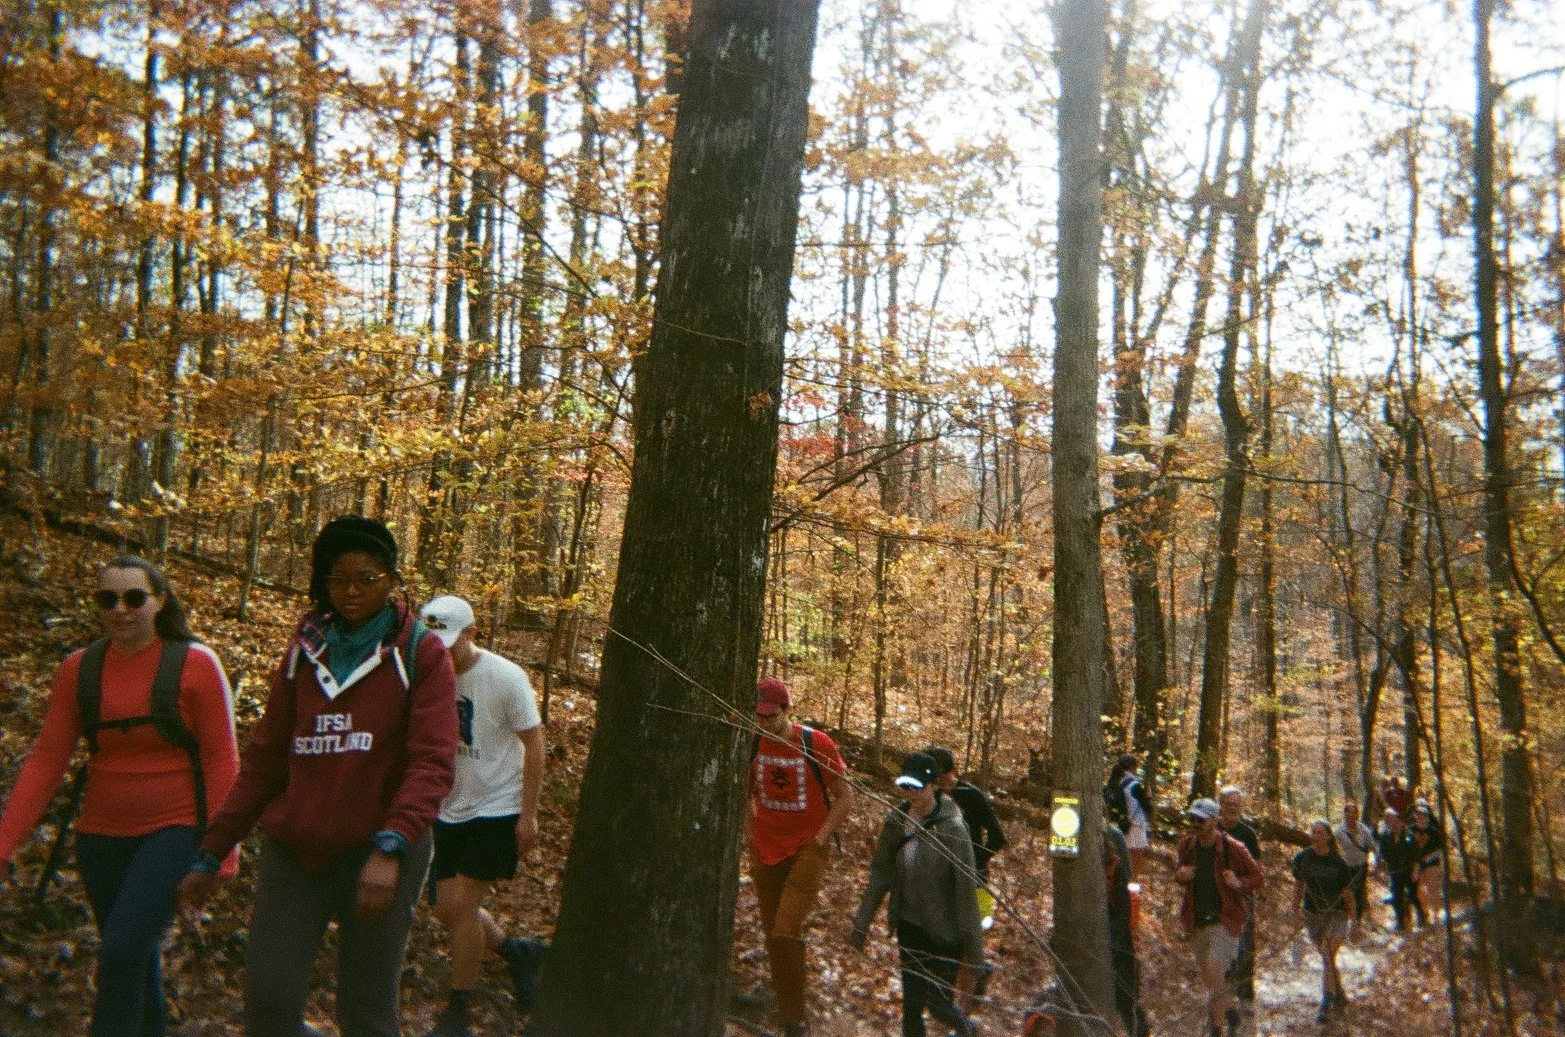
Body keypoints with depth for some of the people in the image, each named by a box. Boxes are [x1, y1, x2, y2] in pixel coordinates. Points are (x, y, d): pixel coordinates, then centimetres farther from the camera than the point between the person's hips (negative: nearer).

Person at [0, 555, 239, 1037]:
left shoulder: (195, 663, -11)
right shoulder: (78, 668, 0)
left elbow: (220, 762, -10)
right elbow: (46, 759, 0)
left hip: (175, 830, -4)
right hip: (101, 836, 4)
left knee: (122, 949, -18)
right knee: (135, 960, 17)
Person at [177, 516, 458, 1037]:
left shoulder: (421, 653, -3)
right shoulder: (303, 650, 10)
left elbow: (431, 763, -13)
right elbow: (265, 760, 12)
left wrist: (390, 848, -27)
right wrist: (210, 855, 8)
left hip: (377, 854, -3)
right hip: (292, 853, 3)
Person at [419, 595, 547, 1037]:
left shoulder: (505, 677, -17)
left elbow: (534, 744, -11)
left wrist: (529, 814, -13)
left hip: (498, 810, -6)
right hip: (452, 811, 6)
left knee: (460, 904, -9)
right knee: (448, 908, 8)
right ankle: (518, 952, 33)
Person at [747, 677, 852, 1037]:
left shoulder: (817, 744, -14)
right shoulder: (751, 744, -3)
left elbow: (845, 797, -5)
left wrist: (820, 838, -11)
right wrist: (753, 832, 7)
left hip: (807, 851, -4)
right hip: (765, 852, 4)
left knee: (786, 931, -16)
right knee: (773, 935, 10)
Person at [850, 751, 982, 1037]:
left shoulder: (952, 829, -19)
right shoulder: (895, 821, -3)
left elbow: (966, 889, -16)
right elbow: (880, 874, 4)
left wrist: (972, 946, -13)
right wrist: (861, 923, 5)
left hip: (943, 933, -5)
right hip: (909, 928, 5)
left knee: (939, 1005, 5)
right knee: (911, 1004, 10)